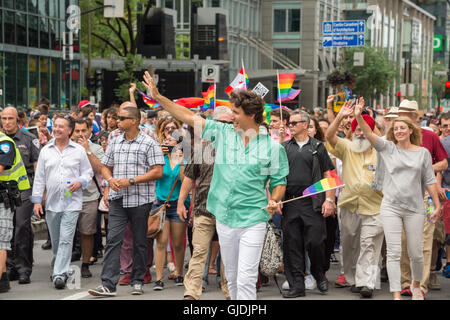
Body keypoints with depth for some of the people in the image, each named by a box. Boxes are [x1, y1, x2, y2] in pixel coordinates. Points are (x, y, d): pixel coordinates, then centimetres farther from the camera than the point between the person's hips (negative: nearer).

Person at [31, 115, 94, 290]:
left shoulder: (79, 150, 3)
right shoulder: (46, 151, 10)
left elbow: (88, 172, 10)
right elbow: (39, 177, 11)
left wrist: (80, 182, -11)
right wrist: (36, 200, 6)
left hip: (72, 202, -3)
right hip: (51, 202, 3)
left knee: (66, 239, -12)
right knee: (55, 241, 12)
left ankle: (59, 274, -14)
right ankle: (62, 268, 30)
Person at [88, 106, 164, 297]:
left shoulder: (149, 143, -4)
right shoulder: (114, 142, 13)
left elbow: (157, 172, -9)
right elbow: (105, 167, 20)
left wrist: (131, 181, -15)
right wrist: (110, 179, -4)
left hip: (140, 200, -4)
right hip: (118, 199, 4)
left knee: (139, 242, 6)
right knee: (113, 239, -6)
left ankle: (137, 281, 18)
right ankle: (108, 285, -9)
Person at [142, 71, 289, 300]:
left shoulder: (272, 146, -3)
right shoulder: (223, 133, 4)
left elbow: (279, 181, 4)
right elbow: (190, 118, 5)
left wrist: (275, 201, -15)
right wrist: (158, 97, 3)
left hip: (252, 221, -4)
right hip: (224, 218, 4)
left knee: (246, 280, -10)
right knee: (232, 277, 14)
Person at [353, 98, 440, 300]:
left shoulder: (423, 153, 5)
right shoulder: (388, 148, 3)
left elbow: (429, 180, 7)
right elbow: (369, 135, -12)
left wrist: (437, 204, 5)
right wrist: (359, 117, -28)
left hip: (415, 208, 1)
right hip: (391, 206, -1)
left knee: (416, 253, 8)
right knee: (394, 252, -5)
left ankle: (416, 285, 34)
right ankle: (396, 295, -3)